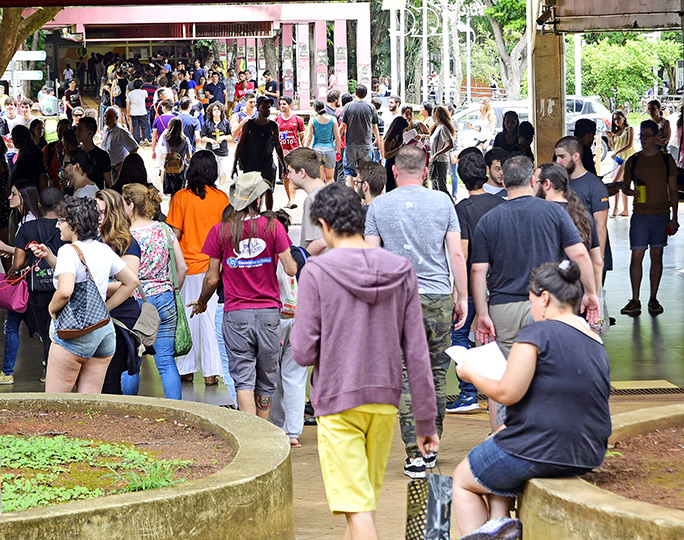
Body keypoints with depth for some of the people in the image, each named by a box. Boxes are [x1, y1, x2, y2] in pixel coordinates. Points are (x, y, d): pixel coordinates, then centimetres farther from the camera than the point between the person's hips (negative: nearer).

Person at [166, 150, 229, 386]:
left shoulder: (181, 197, -6)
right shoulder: (221, 198, -2)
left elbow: (175, 234, -6)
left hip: (188, 266, -1)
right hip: (213, 264, 1)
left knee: (187, 318, 8)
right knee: (208, 317, 2)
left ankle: (187, 370, 13)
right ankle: (210, 373, 1)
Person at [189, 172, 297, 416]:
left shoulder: (220, 230, -3)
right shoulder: (273, 226, -4)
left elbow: (212, 279, 2)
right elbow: (291, 270, -6)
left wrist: (201, 302, 21)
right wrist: (298, 258, 18)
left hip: (236, 313, -1)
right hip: (269, 312, 1)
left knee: (243, 379, -2)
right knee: (266, 379, 13)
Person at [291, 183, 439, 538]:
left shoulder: (316, 272, -11)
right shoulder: (402, 272, 1)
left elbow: (304, 353, -12)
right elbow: (417, 354, 1)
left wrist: (296, 330, 11)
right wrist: (425, 421, 6)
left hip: (337, 404, -4)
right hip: (386, 402, 4)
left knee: (356, 506, -5)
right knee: (366, 500, 19)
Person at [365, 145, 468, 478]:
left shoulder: (379, 206, 1)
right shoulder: (442, 202, 3)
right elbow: (457, 254, 2)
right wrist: (462, 298, 10)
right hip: (439, 298, 1)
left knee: (406, 376, 0)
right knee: (436, 372, 13)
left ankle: (415, 453, -6)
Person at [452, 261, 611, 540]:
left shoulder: (538, 333, -14)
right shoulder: (597, 344, 11)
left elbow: (508, 393, -17)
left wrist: (471, 375, 0)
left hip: (538, 452, -8)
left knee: (462, 480, 19)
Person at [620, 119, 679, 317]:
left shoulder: (666, 160, 4)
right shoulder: (633, 161, 5)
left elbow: (673, 190, 6)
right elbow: (625, 187, 14)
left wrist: (674, 217, 1)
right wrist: (632, 191, -11)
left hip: (661, 215, 0)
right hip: (640, 215, 0)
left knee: (657, 256, 5)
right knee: (636, 256, -5)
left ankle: (653, 299, 13)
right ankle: (635, 300, 1)